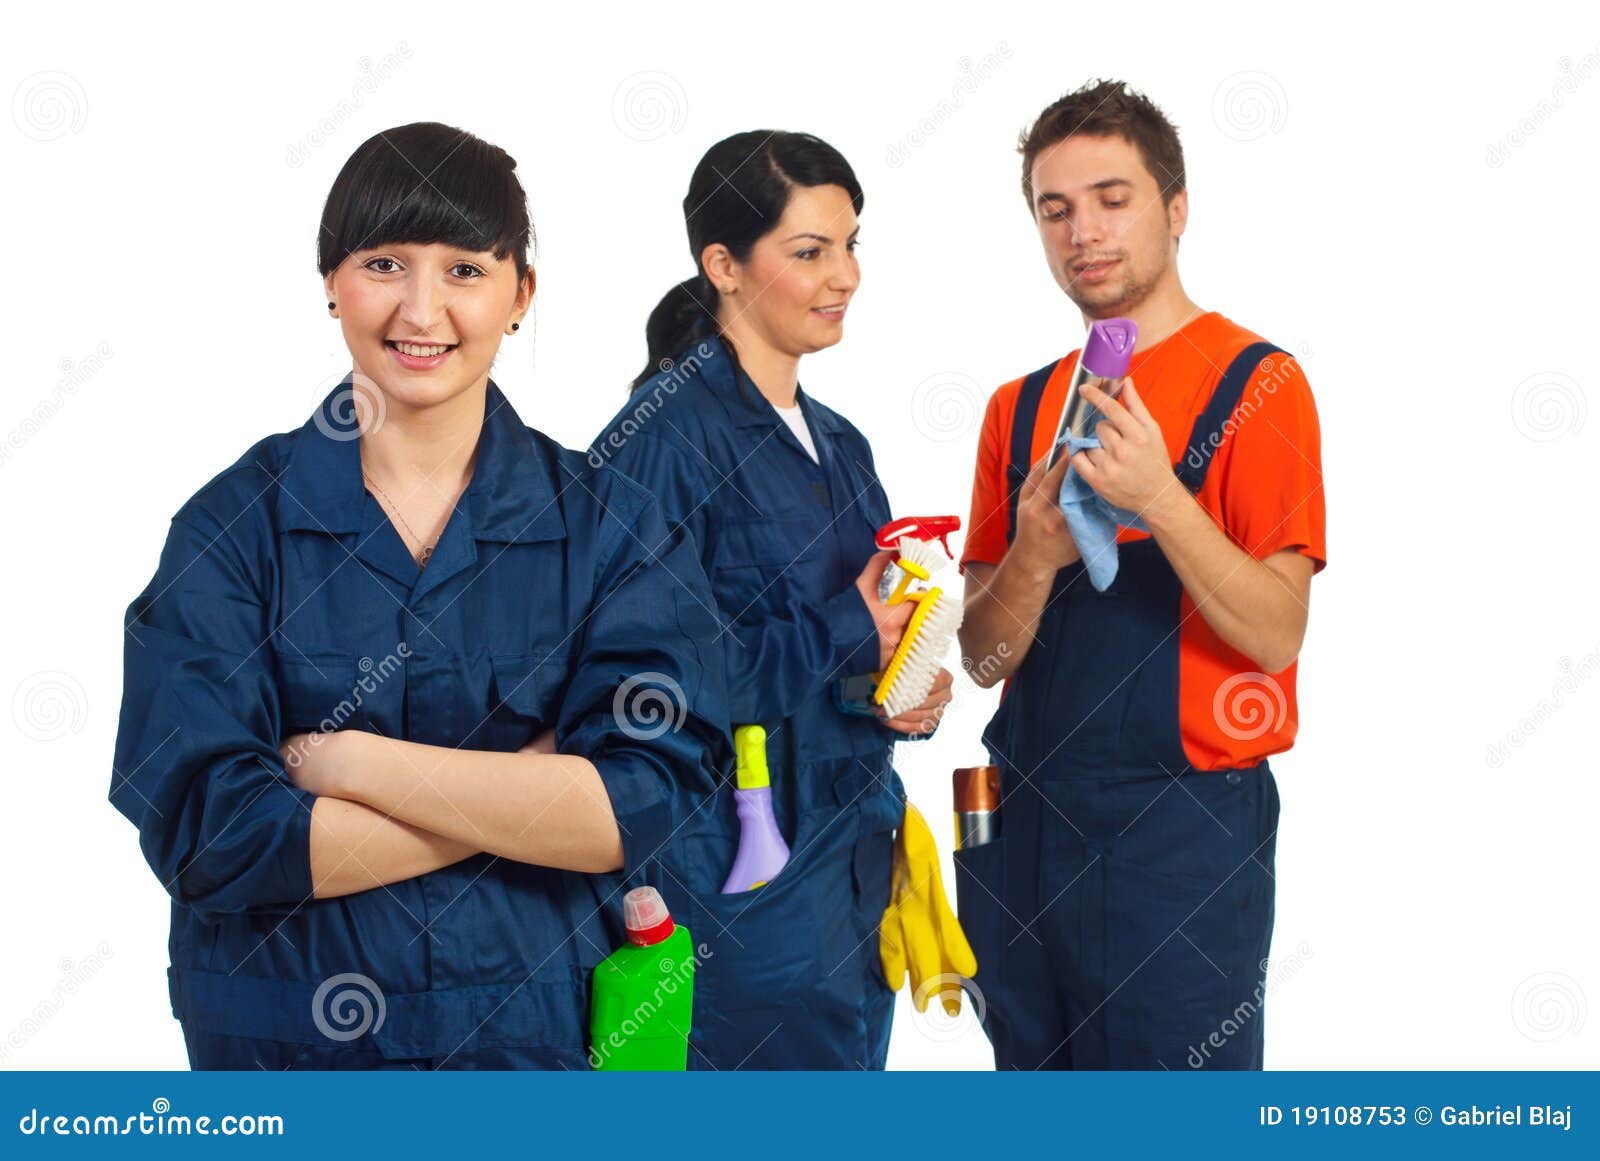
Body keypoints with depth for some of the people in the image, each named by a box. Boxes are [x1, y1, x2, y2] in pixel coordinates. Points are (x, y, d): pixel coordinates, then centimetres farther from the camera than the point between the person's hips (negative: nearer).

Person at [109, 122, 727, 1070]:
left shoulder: (608, 522, -5)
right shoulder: (235, 523, -7)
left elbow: (648, 796, -16)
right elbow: (202, 829, -17)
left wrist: (339, 760, -18)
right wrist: (534, 796, -17)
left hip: (545, 1027, 1)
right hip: (285, 1039, 0)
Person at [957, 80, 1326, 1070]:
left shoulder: (1255, 383, -5)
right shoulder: (1022, 406, 11)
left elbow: (1276, 634, -13)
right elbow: (986, 656, 6)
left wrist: (1158, 499, -26)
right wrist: (1033, 557, -14)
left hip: (1182, 826, -5)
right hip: (1024, 814, 5)